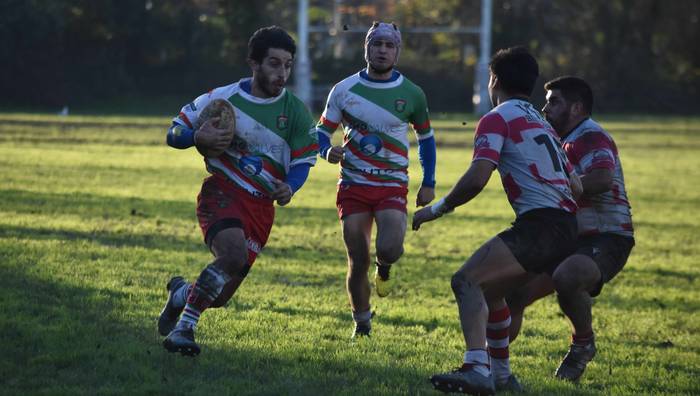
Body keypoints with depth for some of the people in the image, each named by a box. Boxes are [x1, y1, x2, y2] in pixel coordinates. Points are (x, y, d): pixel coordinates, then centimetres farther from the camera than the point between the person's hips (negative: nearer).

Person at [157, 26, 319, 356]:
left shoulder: (296, 112, 1)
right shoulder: (223, 98, -4)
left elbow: (304, 161, 7)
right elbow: (174, 133, 3)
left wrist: (289, 187, -15)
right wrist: (199, 137, -19)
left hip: (261, 205, 3)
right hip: (222, 191, -3)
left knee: (220, 295, 4)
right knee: (233, 254, -33)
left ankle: (180, 295, 40)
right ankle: (183, 327, -19)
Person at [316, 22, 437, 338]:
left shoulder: (411, 94, 1)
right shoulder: (344, 90, 0)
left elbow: (425, 137, 14)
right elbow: (322, 130, 8)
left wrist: (428, 184, 11)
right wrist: (327, 151, -15)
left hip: (392, 186, -1)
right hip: (353, 185, 1)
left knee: (389, 249, -24)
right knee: (358, 263, -1)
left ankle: (384, 268, 14)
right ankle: (361, 324, 19)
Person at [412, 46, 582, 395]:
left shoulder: (497, 118, -1)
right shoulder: (541, 123, 25)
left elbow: (476, 179, -14)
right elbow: (576, 187, 23)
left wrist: (437, 209, -3)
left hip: (539, 224, -9)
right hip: (565, 227, 9)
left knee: (467, 280, -16)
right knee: (489, 290, 23)